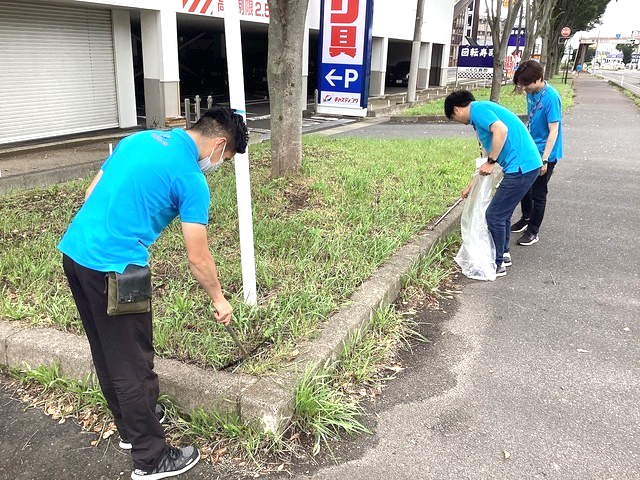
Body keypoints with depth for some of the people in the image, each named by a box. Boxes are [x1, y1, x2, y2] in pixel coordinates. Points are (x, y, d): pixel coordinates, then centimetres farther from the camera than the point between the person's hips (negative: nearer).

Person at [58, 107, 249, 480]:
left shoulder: (140, 139, 12)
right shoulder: (191, 179, -10)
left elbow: (92, 193, 17)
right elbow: (198, 258, -6)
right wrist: (219, 299, 10)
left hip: (74, 251, 9)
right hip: (113, 269, -9)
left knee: (107, 353, 21)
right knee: (133, 364, 5)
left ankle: (131, 426, 41)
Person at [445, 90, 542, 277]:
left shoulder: (478, 109, -7)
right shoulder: (483, 112, 23)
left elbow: (501, 130, -27)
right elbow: (487, 155, 30)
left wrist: (491, 162, -17)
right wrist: (472, 185, 35)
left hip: (520, 167, -10)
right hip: (526, 164, 10)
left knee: (494, 214, -2)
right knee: (502, 212, 21)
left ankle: (497, 264, 10)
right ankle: (503, 253, 37)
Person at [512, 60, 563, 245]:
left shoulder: (551, 97, -23)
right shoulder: (531, 93, -1)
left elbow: (554, 131, -22)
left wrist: (544, 160, -23)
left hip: (546, 154, -7)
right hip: (531, 150, 8)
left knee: (538, 193, 3)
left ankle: (533, 231, 17)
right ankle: (526, 218, 40)